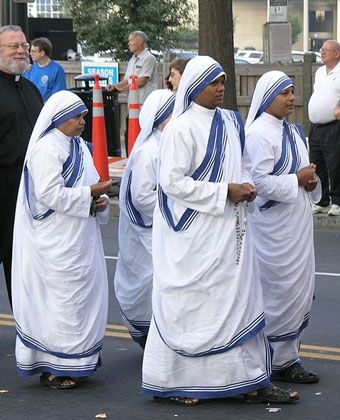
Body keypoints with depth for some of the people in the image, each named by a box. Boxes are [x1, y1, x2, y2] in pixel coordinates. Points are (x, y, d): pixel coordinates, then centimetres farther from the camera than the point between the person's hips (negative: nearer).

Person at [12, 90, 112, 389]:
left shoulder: (79, 146, 14)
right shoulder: (46, 149, -14)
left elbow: (87, 185, 21)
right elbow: (49, 194, -22)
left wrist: (98, 202, 0)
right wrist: (89, 194, -17)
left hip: (80, 240, 9)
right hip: (57, 244, -9)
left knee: (85, 296, 12)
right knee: (61, 299, -5)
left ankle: (76, 361, 22)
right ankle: (52, 368, 2)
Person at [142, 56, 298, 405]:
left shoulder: (229, 122, 10)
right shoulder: (181, 128, -14)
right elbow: (172, 181, -18)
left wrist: (244, 187, 1)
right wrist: (224, 192, -18)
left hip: (227, 232, 8)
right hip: (193, 234, -7)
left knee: (240, 299, 8)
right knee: (188, 304, 1)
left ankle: (250, 380, 14)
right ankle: (172, 382, 13)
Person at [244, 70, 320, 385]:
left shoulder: (293, 131, 13)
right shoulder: (258, 134, -15)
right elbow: (260, 182, -22)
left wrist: (311, 181, 4)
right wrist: (298, 179, -16)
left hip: (298, 223, 9)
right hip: (274, 226, -9)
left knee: (302, 290, 11)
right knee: (281, 291, -3)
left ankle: (289, 354, 21)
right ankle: (281, 361, 6)